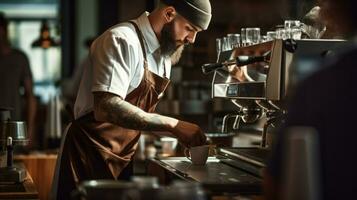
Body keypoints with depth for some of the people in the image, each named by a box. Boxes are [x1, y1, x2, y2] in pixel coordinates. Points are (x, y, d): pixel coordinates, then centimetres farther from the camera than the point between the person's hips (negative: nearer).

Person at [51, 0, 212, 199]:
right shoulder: (121, 41, -17)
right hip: (90, 157, -8)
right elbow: (107, 108, -30)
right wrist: (172, 125, -29)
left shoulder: (165, 55, 10)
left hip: (124, 160, 8)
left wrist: (181, 132, 2)